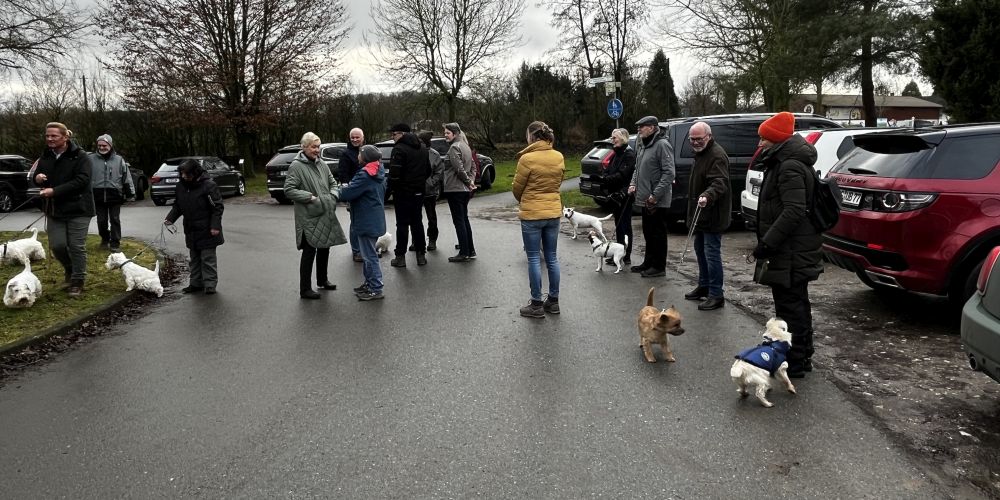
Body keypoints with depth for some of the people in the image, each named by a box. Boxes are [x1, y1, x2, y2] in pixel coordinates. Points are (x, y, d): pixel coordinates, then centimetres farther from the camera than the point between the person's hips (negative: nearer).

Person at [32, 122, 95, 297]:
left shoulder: (79, 156, -11)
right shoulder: (45, 156, 9)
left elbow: (81, 180, -20)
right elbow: (37, 176, 20)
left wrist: (54, 191, -24)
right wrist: (37, 178, -6)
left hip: (77, 209, -5)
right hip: (54, 209, 5)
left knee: (76, 246, -2)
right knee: (57, 245, 2)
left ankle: (77, 281, 11)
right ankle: (69, 269, 31)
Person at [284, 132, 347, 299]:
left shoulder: (321, 164, 10)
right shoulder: (296, 166, -10)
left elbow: (332, 183, 19)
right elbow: (288, 190, -14)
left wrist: (332, 196, 0)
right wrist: (310, 197, -19)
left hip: (326, 215, 7)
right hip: (309, 217, -7)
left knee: (324, 248, 17)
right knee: (309, 251, -3)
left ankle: (322, 280, 36)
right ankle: (305, 289, 7)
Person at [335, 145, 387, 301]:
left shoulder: (365, 175, -22)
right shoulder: (379, 172, 9)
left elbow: (348, 193, -20)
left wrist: (337, 192, -1)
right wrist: (346, 188, 7)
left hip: (367, 222, -10)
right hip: (375, 219, 10)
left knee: (370, 255, -3)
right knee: (368, 254, 20)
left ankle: (376, 289, 3)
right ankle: (369, 283, 30)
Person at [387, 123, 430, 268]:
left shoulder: (399, 149, -15)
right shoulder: (422, 148, 12)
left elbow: (394, 174, -21)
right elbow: (428, 170, 17)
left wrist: (392, 188, -6)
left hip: (403, 192, -7)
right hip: (419, 192, 7)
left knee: (402, 224, -1)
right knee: (417, 223, 13)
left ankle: (400, 256, 2)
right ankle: (421, 255, 16)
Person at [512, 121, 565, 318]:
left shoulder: (527, 158, -16)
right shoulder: (559, 157, 1)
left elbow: (517, 188, -6)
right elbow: (558, 183, 9)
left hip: (532, 214, -5)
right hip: (554, 212, 6)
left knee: (534, 259, 3)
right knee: (551, 257, 13)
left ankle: (537, 305, 9)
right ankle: (553, 301, 21)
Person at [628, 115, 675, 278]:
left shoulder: (662, 144, -15)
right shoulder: (642, 144, 13)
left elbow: (669, 172, -20)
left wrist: (656, 194, -22)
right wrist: (633, 183, 6)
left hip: (657, 200, -9)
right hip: (645, 198, 9)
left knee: (658, 233, 0)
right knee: (648, 232, 18)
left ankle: (659, 267, 9)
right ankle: (648, 262, 30)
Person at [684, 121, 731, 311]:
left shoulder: (717, 155, -18)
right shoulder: (700, 153, 15)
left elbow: (720, 182, -32)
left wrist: (707, 196, -50)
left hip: (712, 215, -11)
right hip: (701, 213, 11)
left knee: (712, 253, -9)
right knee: (700, 249, 19)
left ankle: (716, 295, -3)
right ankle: (704, 286, 33)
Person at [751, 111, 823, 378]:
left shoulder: (789, 167, -18)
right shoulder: (786, 162, 15)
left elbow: (793, 211, -27)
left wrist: (767, 242, -26)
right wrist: (767, 241, 19)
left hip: (790, 253, -11)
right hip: (795, 250, 11)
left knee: (789, 306, -4)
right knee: (797, 303, 19)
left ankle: (794, 362, 4)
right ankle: (802, 357, 31)